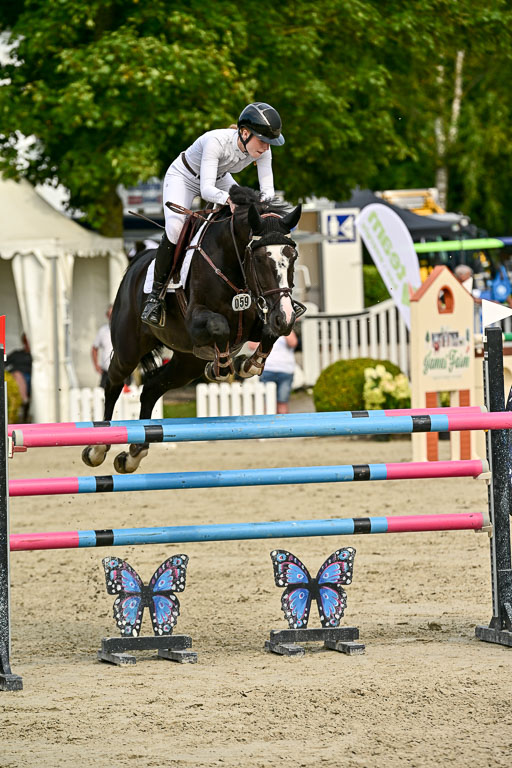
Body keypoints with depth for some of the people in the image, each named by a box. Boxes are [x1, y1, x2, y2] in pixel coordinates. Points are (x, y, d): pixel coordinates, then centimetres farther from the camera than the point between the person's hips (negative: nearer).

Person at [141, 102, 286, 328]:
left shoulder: (262, 150, -23)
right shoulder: (217, 141, -40)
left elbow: (267, 190, -23)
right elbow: (206, 189, -45)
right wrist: (228, 198, -66)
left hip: (219, 179, 6)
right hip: (183, 177, -6)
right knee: (175, 229, -31)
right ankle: (156, 292, -14)